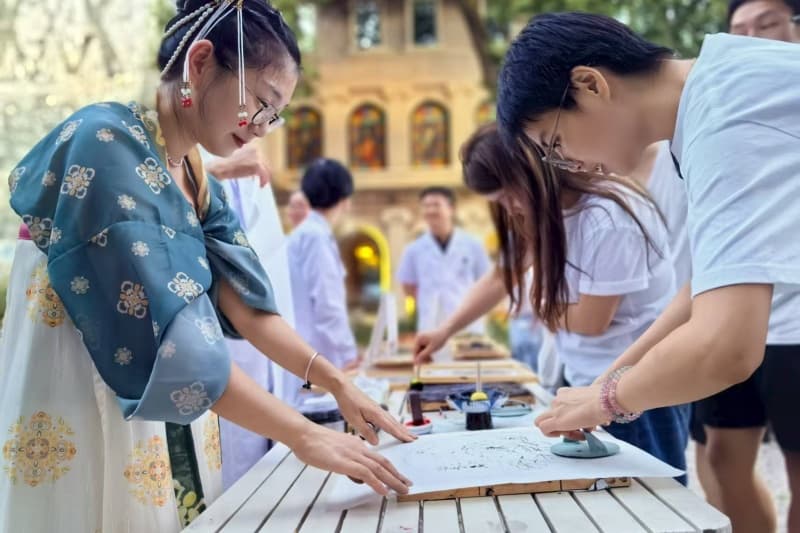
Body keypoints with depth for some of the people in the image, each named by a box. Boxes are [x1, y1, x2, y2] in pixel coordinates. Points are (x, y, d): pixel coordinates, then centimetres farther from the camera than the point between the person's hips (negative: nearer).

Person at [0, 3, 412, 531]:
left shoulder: (199, 185, 8)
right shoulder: (105, 143, -19)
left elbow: (243, 304, 5)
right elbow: (160, 331, -28)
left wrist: (337, 382, -4)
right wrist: (304, 435, -26)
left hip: (168, 435, 8)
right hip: (74, 436, -8)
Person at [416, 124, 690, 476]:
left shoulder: (607, 218, -24)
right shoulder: (543, 216, 4)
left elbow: (590, 322, -19)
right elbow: (500, 277, 15)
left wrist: (540, 305, 0)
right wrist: (446, 330, 9)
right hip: (587, 383, 9)